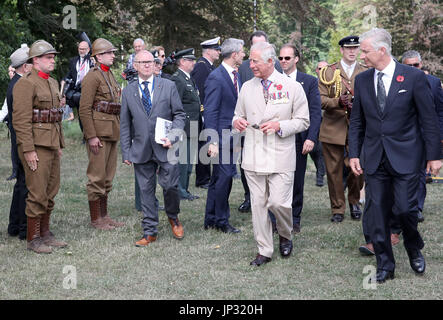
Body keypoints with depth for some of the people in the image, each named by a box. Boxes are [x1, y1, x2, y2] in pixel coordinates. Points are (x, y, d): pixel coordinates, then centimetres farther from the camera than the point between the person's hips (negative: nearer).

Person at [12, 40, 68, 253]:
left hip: (52, 145, 9)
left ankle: (45, 234, 22)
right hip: (36, 146, -9)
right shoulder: (25, 84, -11)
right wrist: (28, 150, -20)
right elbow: (21, 120, -17)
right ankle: (32, 238, 2)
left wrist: (59, 145, 20)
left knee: (51, 192, 12)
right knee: (37, 193, -6)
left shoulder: (52, 83, 17)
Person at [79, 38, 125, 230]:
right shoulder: (92, 77, -11)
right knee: (97, 176, -4)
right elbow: (84, 109, -16)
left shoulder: (110, 75, 16)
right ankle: (95, 219, 2)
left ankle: (104, 216, 21)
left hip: (112, 132, 9)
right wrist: (91, 136, -20)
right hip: (99, 132, -9)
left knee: (108, 176, 13)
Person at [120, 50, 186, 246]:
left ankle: (173, 217, 23)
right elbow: (125, 124, 12)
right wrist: (126, 152, 6)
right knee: (146, 191, 5)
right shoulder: (128, 92, 9)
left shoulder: (168, 86, 5)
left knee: (170, 186, -7)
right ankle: (150, 232, 14)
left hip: (165, 148, -2)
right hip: (141, 149, 2)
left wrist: (172, 137, -10)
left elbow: (179, 114, 5)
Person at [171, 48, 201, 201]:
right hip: (183, 127, -10)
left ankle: (184, 190, 20)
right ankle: (180, 191, 0)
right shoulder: (177, 79, -13)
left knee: (188, 160, 13)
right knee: (182, 160, -6)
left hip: (192, 128, 10)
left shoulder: (189, 79, 18)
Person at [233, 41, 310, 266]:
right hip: (253, 155, 4)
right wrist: (237, 121, -2)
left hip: (280, 156, -4)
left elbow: (303, 121, 1)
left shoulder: (292, 87, -1)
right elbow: (239, 114, 22)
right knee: (258, 204, 4)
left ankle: (285, 237, 21)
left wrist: (279, 125, -15)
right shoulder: (247, 88, 11)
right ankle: (264, 251, 14)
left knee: (279, 202, -10)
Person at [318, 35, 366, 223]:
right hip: (333, 129, 0)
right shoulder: (328, 72, 7)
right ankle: (337, 209, 15)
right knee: (334, 171, 2)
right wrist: (338, 102, -19)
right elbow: (320, 100, 0)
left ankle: (354, 201, 22)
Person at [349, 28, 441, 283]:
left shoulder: (414, 77, -6)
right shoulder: (362, 80, 6)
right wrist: (354, 154, 5)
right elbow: (357, 121, 12)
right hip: (374, 157, 4)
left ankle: (415, 250, 24)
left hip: (405, 156, -4)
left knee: (405, 209, -6)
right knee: (376, 213, 3)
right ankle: (385, 265, 16)